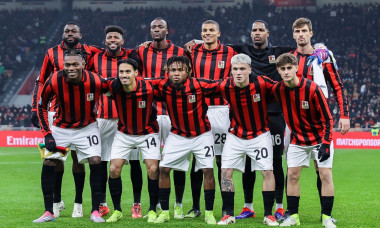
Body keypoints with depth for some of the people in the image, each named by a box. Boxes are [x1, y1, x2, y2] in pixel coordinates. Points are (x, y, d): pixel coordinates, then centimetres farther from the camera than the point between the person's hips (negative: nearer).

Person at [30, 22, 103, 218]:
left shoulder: (89, 53, 3)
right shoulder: (52, 54, 6)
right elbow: (41, 82, 9)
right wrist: (35, 108, 3)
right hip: (56, 112, 1)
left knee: (77, 156, 0)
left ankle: (78, 203, 8)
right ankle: (57, 201, 15)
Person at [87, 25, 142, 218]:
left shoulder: (132, 56, 2)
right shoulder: (96, 59, 7)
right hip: (104, 117, 2)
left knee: (134, 161, 1)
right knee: (101, 161, 3)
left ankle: (137, 204, 9)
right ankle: (102, 204, 14)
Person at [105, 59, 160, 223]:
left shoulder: (148, 88, -25)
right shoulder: (113, 87, -19)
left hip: (147, 133, -2)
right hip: (124, 134, 2)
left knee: (153, 169, -13)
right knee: (114, 169, -7)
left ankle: (153, 210, 5)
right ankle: (117, 210, 9)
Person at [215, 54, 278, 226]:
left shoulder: (262, 83, -23)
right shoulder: (225, 87, -16)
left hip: (260, 135, -2)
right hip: (235, 136, 2)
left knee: (267, 172, -7)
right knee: (225, 171, -5)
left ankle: (268, 215, 6)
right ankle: (228, 214, 7)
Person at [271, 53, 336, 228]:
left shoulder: (311, 89, -22)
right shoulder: (277, 90, -10)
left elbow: (327, 118, -16)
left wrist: (325, 144, -20)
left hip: (319, 138, -4)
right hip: (297, 140, 4)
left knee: (325, 175, -8)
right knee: (292, 175, -3)